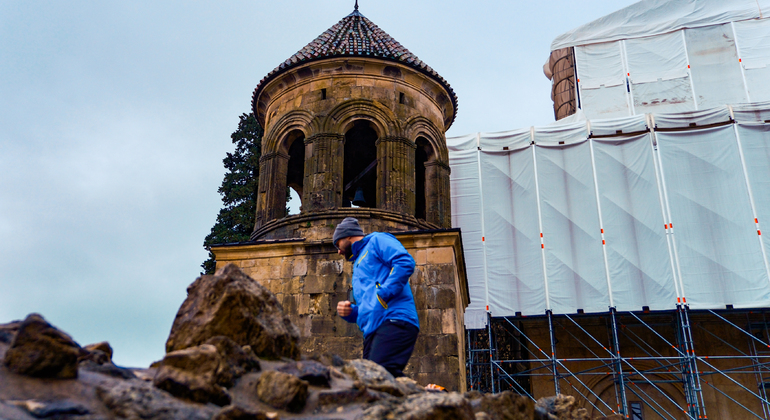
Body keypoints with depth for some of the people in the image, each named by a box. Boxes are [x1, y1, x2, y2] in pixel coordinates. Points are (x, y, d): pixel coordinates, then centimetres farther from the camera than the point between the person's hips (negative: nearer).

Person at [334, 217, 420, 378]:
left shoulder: (377, 241, 11)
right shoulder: (359, 264, 37)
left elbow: (405, 262, -9)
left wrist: (383, 295, -15)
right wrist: (349, 312, 16)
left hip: (394, 322, -9)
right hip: (372, 331, 9)